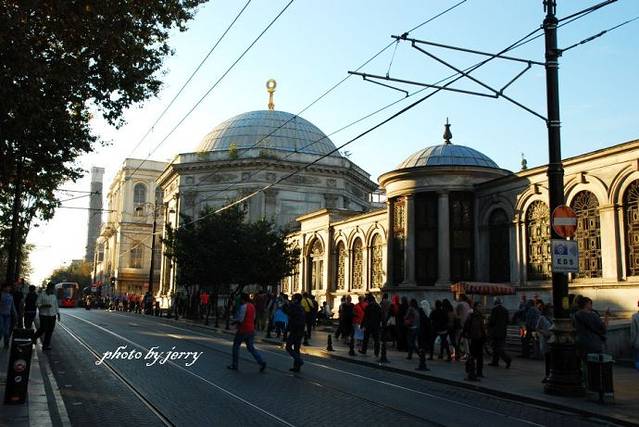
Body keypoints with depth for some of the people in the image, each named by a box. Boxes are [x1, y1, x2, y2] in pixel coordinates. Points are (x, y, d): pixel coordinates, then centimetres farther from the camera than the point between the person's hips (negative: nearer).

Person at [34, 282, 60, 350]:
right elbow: (37, 304, -6)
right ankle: (34, 337, 25)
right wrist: (45, 305, -20)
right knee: (43, 329, -5)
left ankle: (46, 345, 5)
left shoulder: (54, 296, 13)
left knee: (50, 330, 0)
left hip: (52, 315, 5)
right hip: (44, 315, -5)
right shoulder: (42, 295, -3)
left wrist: (58, 314, 12)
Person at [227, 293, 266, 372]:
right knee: (250, 347, 11)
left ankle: (234, 365, 15)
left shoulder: (243, 306, -15)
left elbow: (240, 319, -21)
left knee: (236, 346, 10)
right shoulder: (252, 306, 10)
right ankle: (261, 362, -4)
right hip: (251, 329, 8)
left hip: (243, 330, -8)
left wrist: (234, 321, -1)